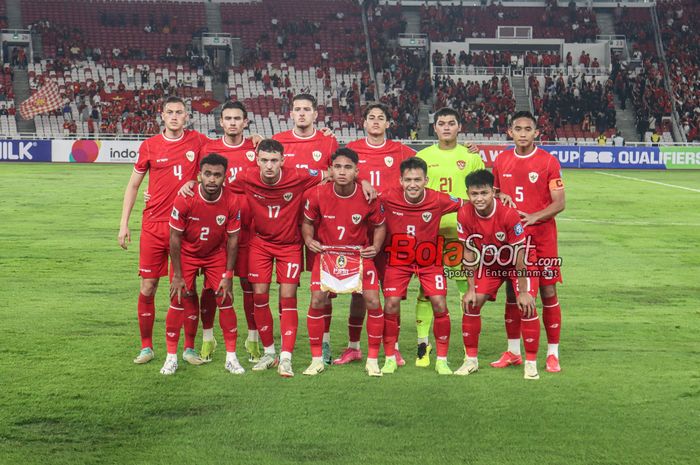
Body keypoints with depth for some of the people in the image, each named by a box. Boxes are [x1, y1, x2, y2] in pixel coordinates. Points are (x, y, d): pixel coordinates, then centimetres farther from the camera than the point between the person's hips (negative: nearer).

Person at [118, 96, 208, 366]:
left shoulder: (197, 141, 2)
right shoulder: (149, 146, 4)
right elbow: (133, 185, 10)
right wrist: (124, 224, 6)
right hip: (154, 225, 1)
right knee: (147, 288, 2)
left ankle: (189, 348, 12)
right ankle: (146, 348, 15)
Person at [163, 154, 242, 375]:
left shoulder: (231, 202, -21)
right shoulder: (185, 199, -25)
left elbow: (232, 239, -9)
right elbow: (175, 238, -16)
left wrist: (228, 275, -9)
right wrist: (177, 276, -14)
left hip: (217, 255, 1)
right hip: (187, 254, -1)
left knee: (225, 300, -4)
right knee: (178, 301, -6)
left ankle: (231, 357, 7)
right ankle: (171, 357, 6)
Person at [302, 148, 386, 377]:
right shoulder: (318, 195, -15)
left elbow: (380, 225, 3)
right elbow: (307, 221, 3)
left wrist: (375, 246, -12)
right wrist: (309, 239, -15)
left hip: (359, 255, 0)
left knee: (373, 302, -10)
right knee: (317, 301, -13)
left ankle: (373, 360, 6)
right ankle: (317, 359, 3)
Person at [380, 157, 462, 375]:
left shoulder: (438, 200, -18)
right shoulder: (388, 198, -19)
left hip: (428, 259, 0)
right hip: (398, 259, 0)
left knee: (439, 305, -9)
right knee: (391, 304, -10)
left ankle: (442, 360, 6)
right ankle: (390, 359, 7)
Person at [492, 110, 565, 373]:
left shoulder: (549, 162, -4)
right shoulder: (501, 161, 7)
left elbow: (559, 203, -7)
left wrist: (534, 217, -21)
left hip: (542, 236, -3)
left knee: (548, 292, -2)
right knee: (511, 293, 6)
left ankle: (552, 353, 5)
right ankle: (513, 352, 17)